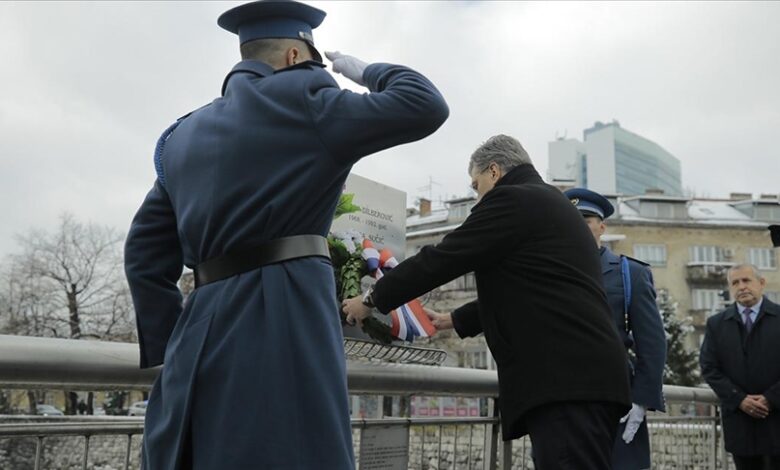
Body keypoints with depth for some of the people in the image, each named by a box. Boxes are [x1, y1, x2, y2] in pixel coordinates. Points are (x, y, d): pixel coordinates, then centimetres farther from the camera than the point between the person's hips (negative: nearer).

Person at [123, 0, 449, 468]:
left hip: (201, 331, 7)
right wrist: (366, 71, 16)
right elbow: (425, 106, -2)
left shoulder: (183, 135, 19)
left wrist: (174, 347, 17)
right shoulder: (300, 99, 0)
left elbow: (146, 255, 16)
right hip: (285, 322, -7)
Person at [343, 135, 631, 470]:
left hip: (565, 381, -10)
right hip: (582, 377, 10)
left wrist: (372, 299, 9)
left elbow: (441, 259, -3)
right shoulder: (550, 204, 26)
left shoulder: (510, 200, -4)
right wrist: (456, 320, 39)